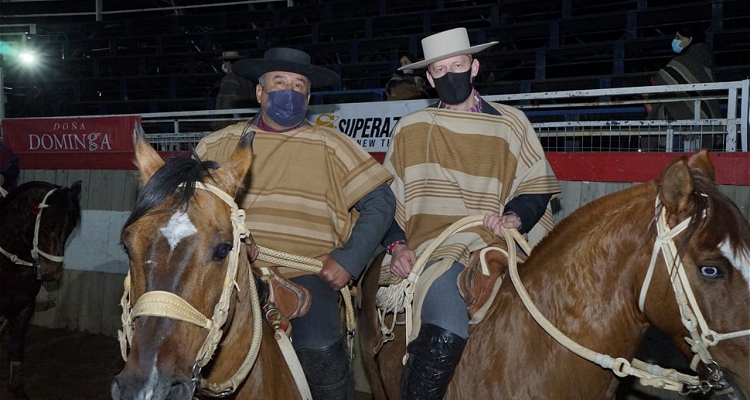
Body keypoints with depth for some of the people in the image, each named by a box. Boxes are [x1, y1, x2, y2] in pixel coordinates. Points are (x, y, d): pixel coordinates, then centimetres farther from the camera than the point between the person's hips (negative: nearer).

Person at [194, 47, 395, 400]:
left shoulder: (329, 147, 7)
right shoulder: (220, 145, 12)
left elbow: (379, 202, 5)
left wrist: (348, 261, -5)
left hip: (306, 274, -2)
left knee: (318, 347, -26)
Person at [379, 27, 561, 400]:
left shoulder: (511, 123, 13)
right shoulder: (409, 130, 13)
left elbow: (538, 187, 12)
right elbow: (385, 198, 16)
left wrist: (516, 216, -8)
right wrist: (397, 244, 1)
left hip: (499, 244, 2)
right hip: (436, 249, -2)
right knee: (445, 333, -30)